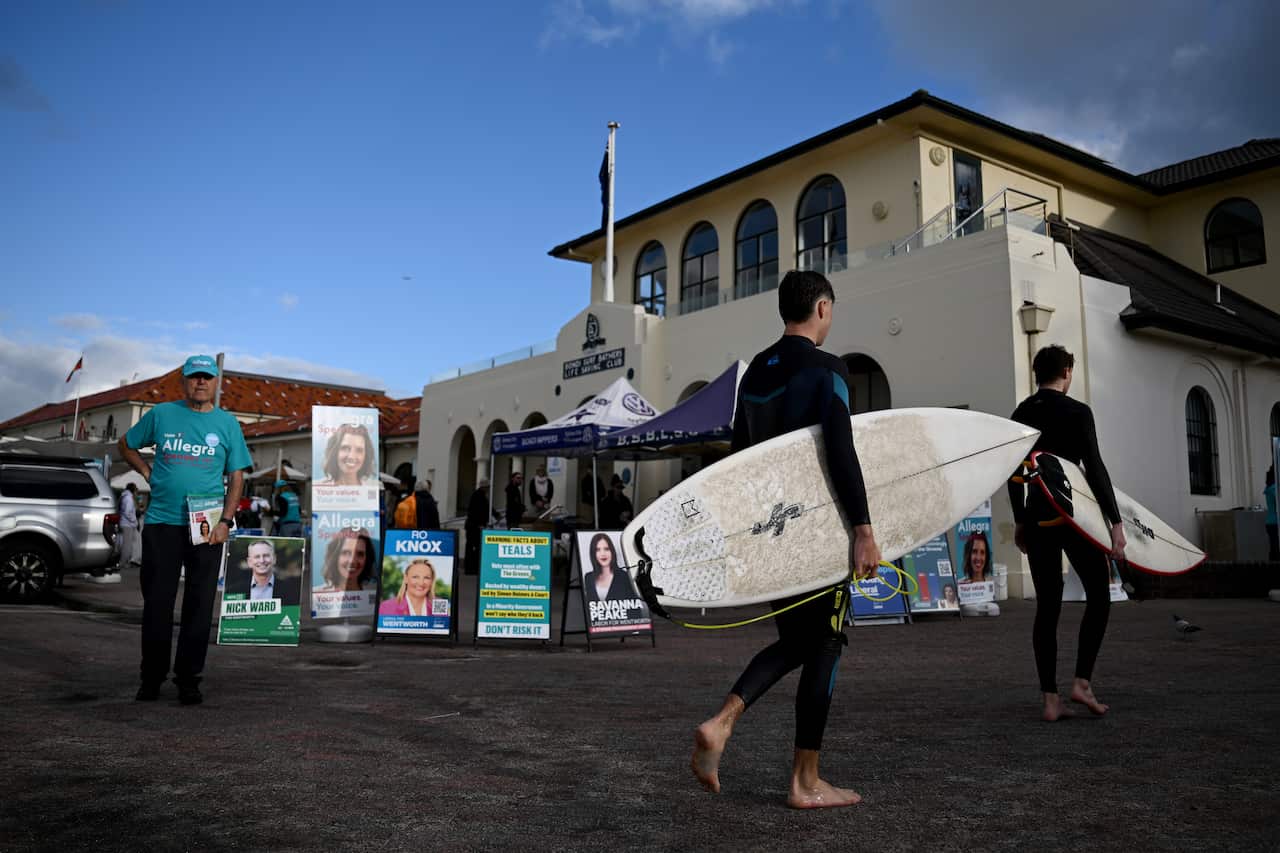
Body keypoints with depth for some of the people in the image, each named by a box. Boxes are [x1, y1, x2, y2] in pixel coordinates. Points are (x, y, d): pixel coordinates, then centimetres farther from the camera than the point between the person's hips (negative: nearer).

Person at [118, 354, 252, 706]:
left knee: (200, 605, 3)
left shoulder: (227, 424, 6)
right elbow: (126, 444, 21)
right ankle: (152, 677, 18)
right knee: (157, 603, 5)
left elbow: (236, 477, 5)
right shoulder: (161, 414, 6)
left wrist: (225, 521, -5)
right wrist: (148, 471, 5)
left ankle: (189, 679, 13)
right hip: (161, 522, 0)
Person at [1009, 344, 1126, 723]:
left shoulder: (1020, 414, 10)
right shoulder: (1076, 412, -6)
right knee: (1098, 595, 10)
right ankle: (1082, 681, 2)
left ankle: (1049, 699, 5)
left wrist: (1020, 521, 20)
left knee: (1047, 606, 6)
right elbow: (1094, 468, -12)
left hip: (1037, 519, 5)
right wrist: (1115, 521, -11)